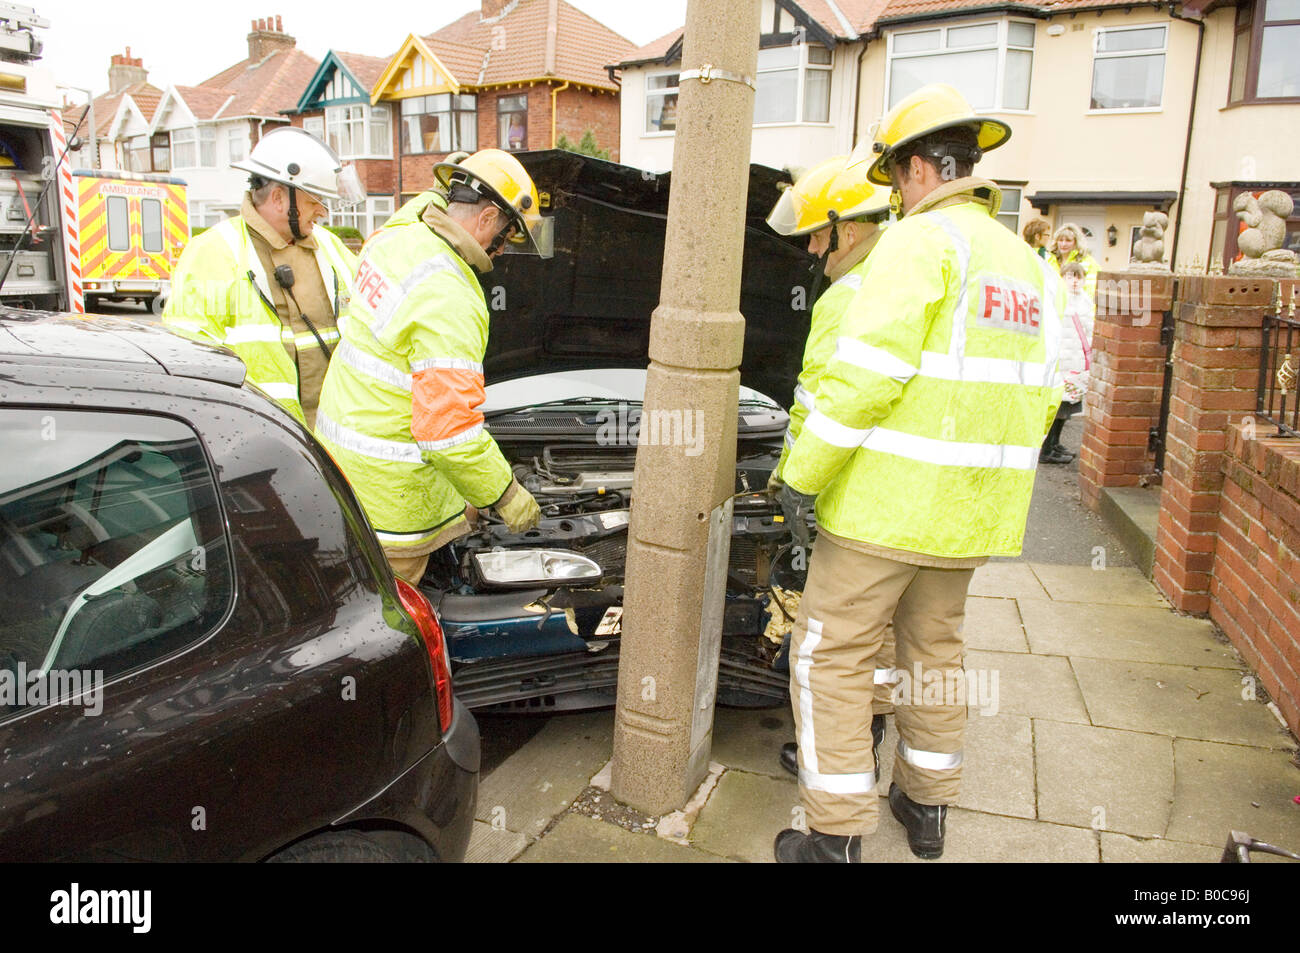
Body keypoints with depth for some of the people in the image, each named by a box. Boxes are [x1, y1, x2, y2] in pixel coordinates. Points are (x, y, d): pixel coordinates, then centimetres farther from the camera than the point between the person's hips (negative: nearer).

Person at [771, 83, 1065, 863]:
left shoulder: (921, 241, -11)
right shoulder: (1028, 264, 15)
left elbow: (867, 376, -20)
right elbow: (1043, 393, 16)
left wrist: (803, 473, -14)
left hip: (886, 501, -8)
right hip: (971, 508, 9)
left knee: (832, 654, 3)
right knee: (935, 648, 22)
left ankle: (837, 834, 9)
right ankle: (929, 807, 35)